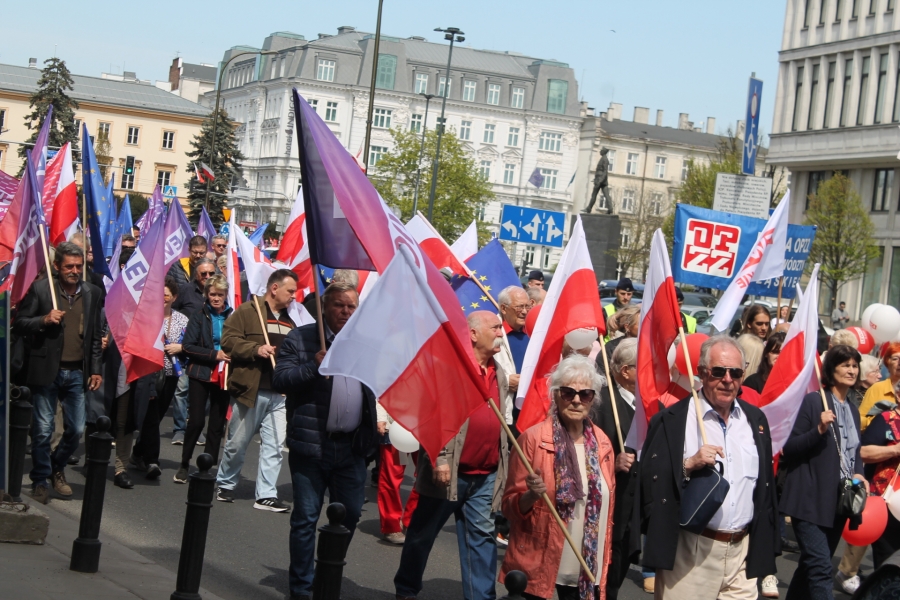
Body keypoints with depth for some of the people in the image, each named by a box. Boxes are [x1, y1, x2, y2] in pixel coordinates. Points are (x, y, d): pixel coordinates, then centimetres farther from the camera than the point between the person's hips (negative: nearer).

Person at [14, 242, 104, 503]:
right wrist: (43, 320, -20)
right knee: (43, 430, 1)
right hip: (46, 371, -3)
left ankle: (57, 468, 32)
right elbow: (18, 324, -3)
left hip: (77, 373, 4)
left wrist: (95, 369, 8)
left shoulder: (92, 293, 7)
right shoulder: (40, 289, -5)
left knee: (76, 429, 7)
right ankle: (40, 481, 17)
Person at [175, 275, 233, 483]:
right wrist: (214, 355, -15)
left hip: (224, 377, 2)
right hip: (201, 374, -2)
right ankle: (184, 464, 12)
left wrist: (230, 356, -13)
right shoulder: (199, 316, 0)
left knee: (217, 423, 5)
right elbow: (187, 346, -6)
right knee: (196, 420, -4)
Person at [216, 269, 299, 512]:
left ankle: (266, 495, 3)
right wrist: (256, 349, -22)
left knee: (275, 446, -1)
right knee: (237, 443, 7)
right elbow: (229, 340, -12)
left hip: (280, 394, 5)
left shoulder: (289, 320, 18)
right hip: (250, 391, -5)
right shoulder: (247, 311, -4)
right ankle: (225, 485, 26)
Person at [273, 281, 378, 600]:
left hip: (352, 445, 4)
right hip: (311, 443, -4)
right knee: (306, 518, 2)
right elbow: (279, 379, -9)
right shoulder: (300, 338, -2)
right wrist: (314, 366, -21)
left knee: (350, 514, 11)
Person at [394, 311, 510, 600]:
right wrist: (439, 458, -19)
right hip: (450, 472, -6)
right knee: (422, 534, 9)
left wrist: (504, 464, 17)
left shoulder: (498, 373, 13)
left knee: (481, 537, 5)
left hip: (486, 475, 6)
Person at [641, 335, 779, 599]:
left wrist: (765, 547, 15)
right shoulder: (672, 419, -7)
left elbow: (765, 485, 17)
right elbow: (650, 482, -9)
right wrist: (688, 465, -23)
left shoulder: (755, 418, 11)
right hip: (690, 553, -4)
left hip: (742, 551, 4)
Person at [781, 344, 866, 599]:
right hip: (812, 500, -7)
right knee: (821, 567, -15)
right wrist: (819, 429, -24)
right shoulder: (813, 401, -8)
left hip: (839, 501, 7)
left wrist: (857, 474, 4)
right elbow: (790, 449, -11)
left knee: (812, 564, 16)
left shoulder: (853, 411, 14)